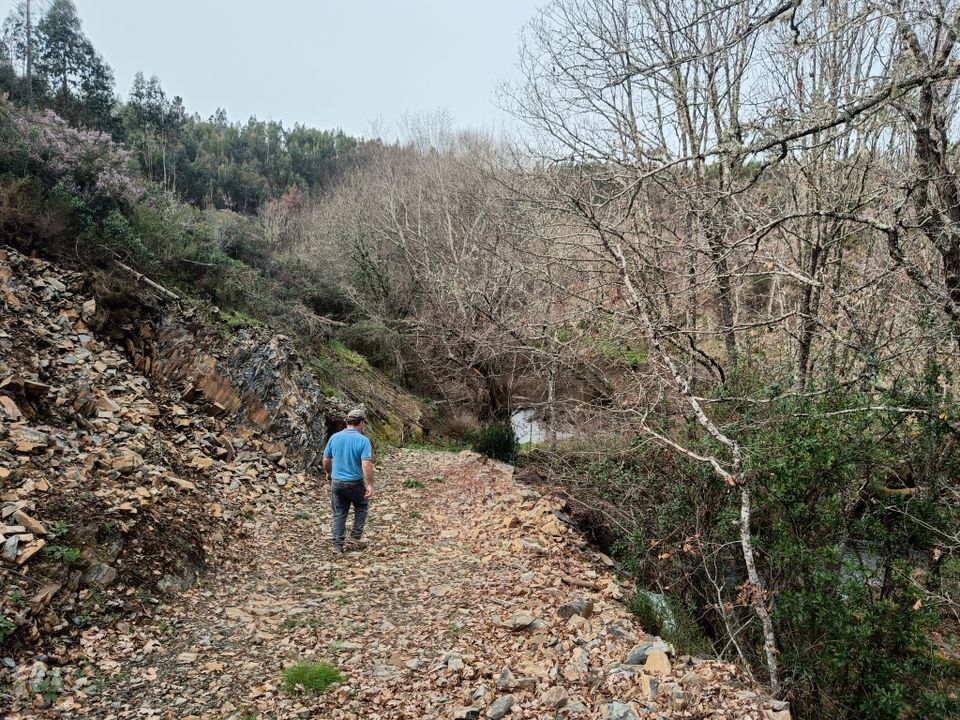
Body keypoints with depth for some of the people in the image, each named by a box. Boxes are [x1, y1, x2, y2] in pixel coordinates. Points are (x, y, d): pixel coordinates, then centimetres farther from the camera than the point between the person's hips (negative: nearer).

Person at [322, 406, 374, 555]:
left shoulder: (334, 437, -1)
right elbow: (367, 465, -22)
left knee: (339, 514, 12)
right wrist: (370, 485, -17)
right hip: (355, 483, -3)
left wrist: (328, 473, 25)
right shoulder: (363, 440, -16)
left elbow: (326, 460, 7)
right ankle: (355, 537, 19)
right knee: (362, 508, 21)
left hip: (336, 482, 4)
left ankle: (337, 546, 11)